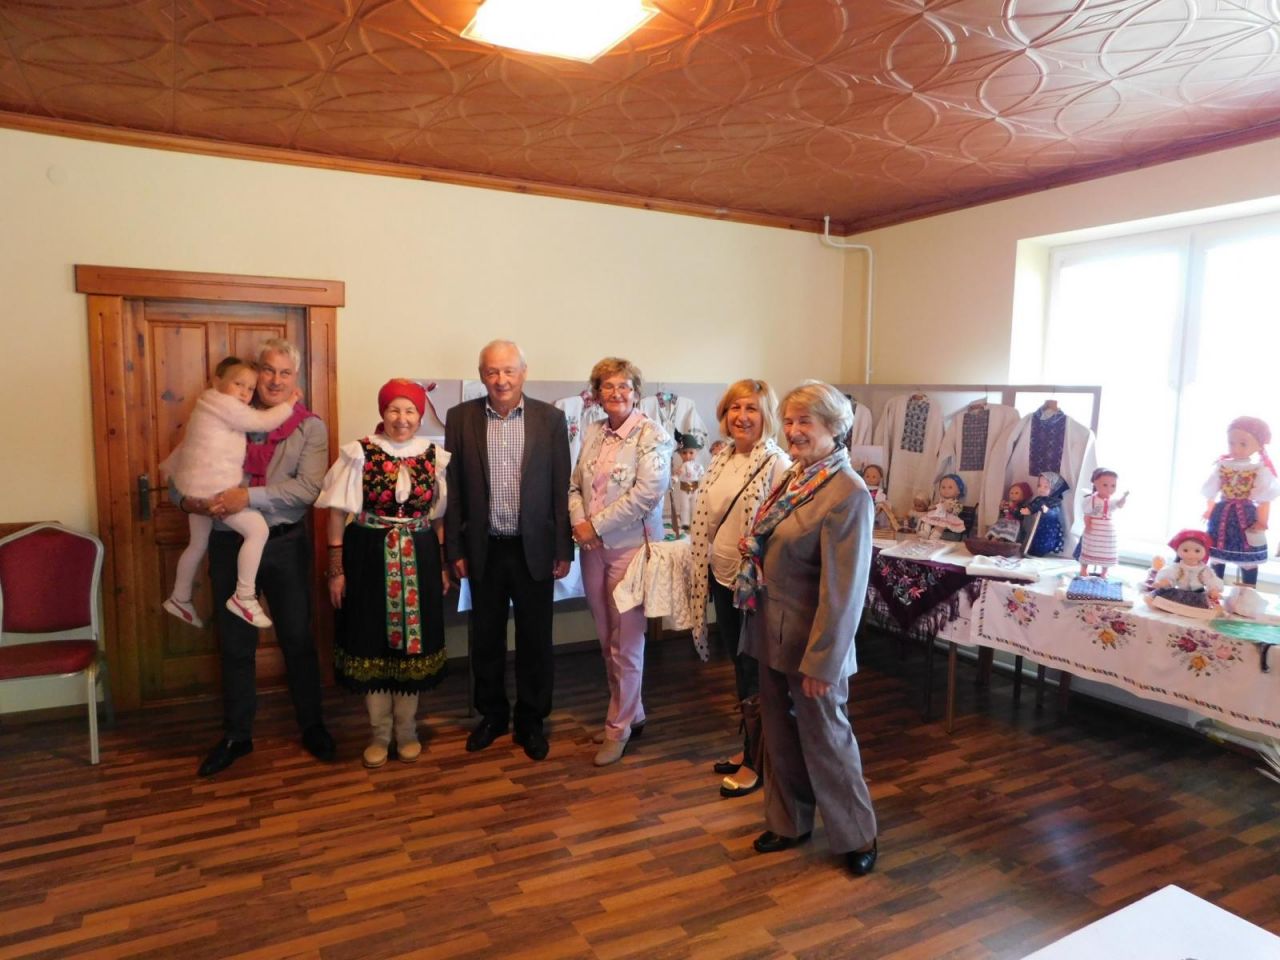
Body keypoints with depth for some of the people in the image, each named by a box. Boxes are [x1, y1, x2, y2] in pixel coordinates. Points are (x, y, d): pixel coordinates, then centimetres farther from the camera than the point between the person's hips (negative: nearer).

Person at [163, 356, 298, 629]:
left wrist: (170, 468, 40)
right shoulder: (226, 406, -11)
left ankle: (179, 599, 41)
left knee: (198, 544, 25)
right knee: (257, 528, -16)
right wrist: (290, 402, 0)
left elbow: (187, 443, 31)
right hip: (213, 487, -11)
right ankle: (244, 597, -13)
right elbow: (265, 421, -13)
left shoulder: (212, 408, 21)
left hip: (199, 488, 11)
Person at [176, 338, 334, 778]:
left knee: (298, 638, 10)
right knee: (235, 645, 13)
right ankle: (236, 736, 30)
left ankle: (312, 725, 28)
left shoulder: (310, 428, -4)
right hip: (229, 545, 2)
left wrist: (248, 496, -25)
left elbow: (308, 487, -17)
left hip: (285, 545, -2)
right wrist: (187, 499, -16)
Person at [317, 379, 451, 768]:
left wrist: (443, 566, 6)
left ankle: (408, 731, 29)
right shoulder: (359, 454, -7)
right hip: (369, 559, -2)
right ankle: (379, 734, 26)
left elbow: (439, 516, 6)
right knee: (372, 643, 8)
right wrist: (336, 569, -7)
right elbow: (337, 514, -5)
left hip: (419, 560, 2)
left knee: (414, 643, 10)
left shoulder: (433, 456, 0)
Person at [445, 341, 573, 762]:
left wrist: (564, 550, -3)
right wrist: (455, 549, 0)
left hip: (534, 549, -1)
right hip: (484, 549, 1)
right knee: (486, 638, 14)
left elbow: (561, 487, -1)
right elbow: (453, 489, 2)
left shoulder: (550, 418, -2)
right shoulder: (461, 418, 0)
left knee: (535, 639, 10)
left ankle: (531, 721, 27)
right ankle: (491, 714, 33)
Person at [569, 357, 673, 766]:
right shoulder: (592, 433, 10)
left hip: (630, 547, -6)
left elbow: (647, 493, -17)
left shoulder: (652, 435, -8)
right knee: (607, 639, 14)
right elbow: (575, 484, 12)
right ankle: (631, 712, 32)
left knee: (625, 642, 3)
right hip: (593, 548, 6)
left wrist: (597, 526, -15)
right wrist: (578, 522, -7)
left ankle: (619, 726, 20)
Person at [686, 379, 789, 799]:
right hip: (723, 579, 7)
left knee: (756, 673, 8)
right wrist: (705, 572, 13)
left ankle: (756, 762, 25)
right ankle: (748, 748, 36)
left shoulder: (777, 464, -17)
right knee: (740, 666, 19)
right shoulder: (722, 459, 5)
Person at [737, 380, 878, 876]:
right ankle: (789, 823, 40)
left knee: (824, 739, 10)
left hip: (811, 642, -7)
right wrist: (752, 548, -5)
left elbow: (843, 589, -22)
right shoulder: (794, 477, 5)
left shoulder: (848, 493, -21)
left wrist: (820, 662, -20)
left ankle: (858, 837, 32)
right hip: (773, 632, 8)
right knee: (780, 736, 20)